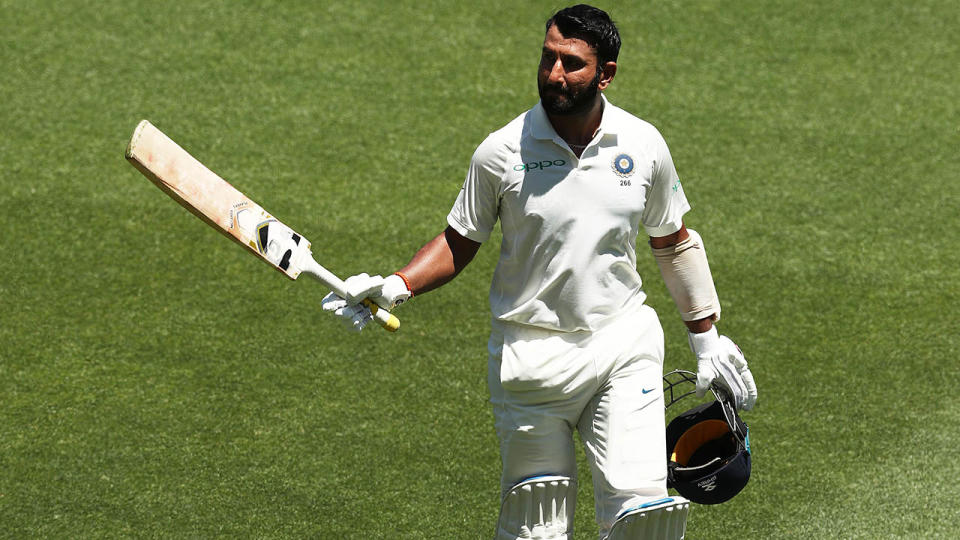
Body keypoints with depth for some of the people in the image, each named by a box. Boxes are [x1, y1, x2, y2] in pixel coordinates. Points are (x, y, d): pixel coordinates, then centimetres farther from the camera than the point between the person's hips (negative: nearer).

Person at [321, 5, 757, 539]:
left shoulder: (643, 145, 0)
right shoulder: (503, 152, -7)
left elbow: (674, 242, 14)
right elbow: (459, 242, 5)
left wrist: (707, 337, 17)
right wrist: (395, 287, -12)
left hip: (623, 343, 1)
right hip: (531, 352, -1)